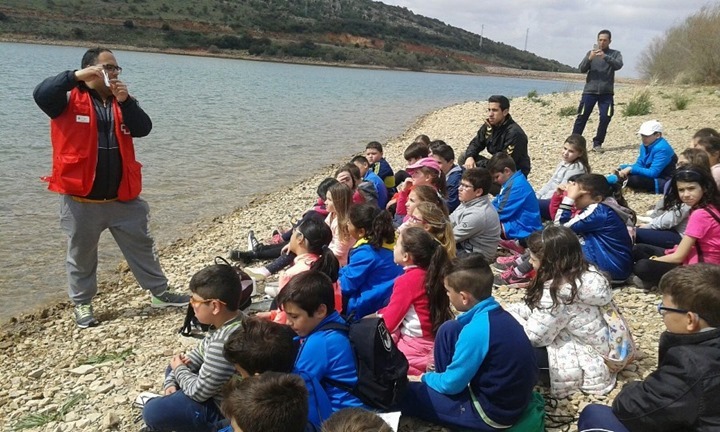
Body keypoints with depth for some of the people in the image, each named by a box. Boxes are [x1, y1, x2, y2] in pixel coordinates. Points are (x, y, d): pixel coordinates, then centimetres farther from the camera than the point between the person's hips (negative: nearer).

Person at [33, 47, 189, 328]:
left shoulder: (121, 101, 9)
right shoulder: (70, 100, -4)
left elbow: (143, 129, -5)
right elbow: (41, 94, -23)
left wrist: (125, 102, -18)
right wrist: (76, 76, -28)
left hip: (122, 197, 4)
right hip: (81, 199, -4)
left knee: (142, 245, 12)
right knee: (81, 254, 11)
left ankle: (159, 293, 25)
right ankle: (82, 304, 28)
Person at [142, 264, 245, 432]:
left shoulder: (223, 343, -37)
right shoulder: (233, 319, -6)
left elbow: (198, 392, -24)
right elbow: (199, 353, 9)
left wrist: (179, 369, -5)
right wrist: (171, 382, 1)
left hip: (222, 409, -10)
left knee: (152, 412, -13)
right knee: (173, 368, 21)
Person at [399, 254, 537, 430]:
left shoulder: (478, 330, -28)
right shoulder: (496, 314, -2)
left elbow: (452, 384, -18)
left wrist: (425, 378, 2)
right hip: (504, 391, 9)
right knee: (449, 331, 8)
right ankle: (439, 381, 16)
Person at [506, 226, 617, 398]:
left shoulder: (557, 292, -29)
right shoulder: (585, 273, -2)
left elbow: (533, 337, -20)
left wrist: (508, 315, -4)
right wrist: (513, 310, 3)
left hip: (587, 363, -9)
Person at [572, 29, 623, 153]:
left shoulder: (615, 53, 8)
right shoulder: (591, 53, 10)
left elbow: (618, 65, -12)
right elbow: (582, 69, 0)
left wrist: (605, 57, -27)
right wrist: (589, 58, -19)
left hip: (606, 93, 0)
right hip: (590, 91, 0)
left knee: (605, 118, -6)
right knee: (582, 117, -2)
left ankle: (597, 143, 6)